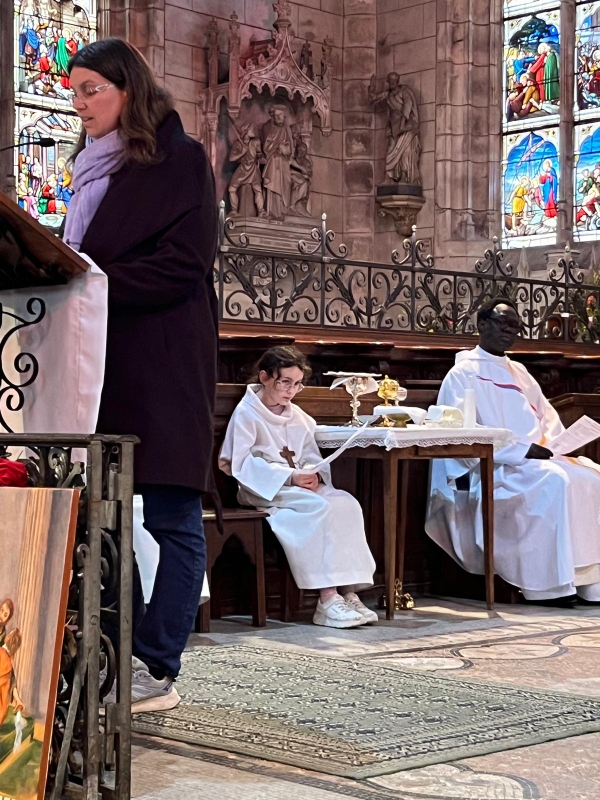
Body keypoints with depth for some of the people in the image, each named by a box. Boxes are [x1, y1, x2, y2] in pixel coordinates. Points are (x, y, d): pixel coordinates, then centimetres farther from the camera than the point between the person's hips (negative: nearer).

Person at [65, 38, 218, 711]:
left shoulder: (180, 161, -2)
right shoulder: (95, 169, 20)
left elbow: (184, 265, -11)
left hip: (163, 365, -8)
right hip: (99, 361, 8)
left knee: (172, 518, -4)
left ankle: (155, 669, -1)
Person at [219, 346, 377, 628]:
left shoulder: (299, 417, 17)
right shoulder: (246, 413, -4)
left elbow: (312, 457, 13)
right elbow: (242, 464, -12)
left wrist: (314, 475, -12)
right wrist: (289, 476, -20)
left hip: (299, 486, 7)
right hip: (263, 490, -6)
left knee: (347, 503, -21)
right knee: (320, 508, -31)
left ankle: (348, 592, -26)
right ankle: (327, 599, -32)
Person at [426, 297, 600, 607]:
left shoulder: (518, 371, 23)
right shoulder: (464, 373, -1)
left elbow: (546, 415, 21)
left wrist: (553, 443, -3)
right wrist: (522, 450, -19)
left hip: (535, 460, 7)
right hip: (491, 469, -7)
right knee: (555, 481, -32)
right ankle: (552, 584, -29)